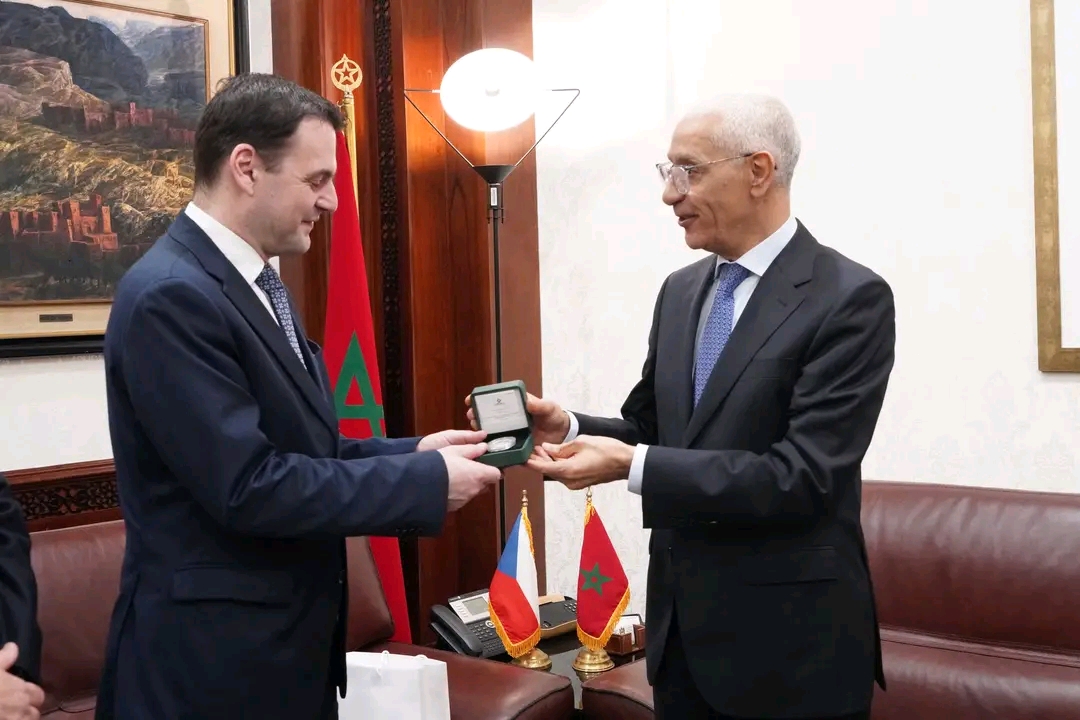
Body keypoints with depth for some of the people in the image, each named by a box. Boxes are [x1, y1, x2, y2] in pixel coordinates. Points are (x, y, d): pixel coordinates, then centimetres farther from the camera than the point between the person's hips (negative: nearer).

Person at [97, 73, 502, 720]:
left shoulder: (257, 284, 10)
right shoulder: (171, 296, -20)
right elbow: (248, 486, -25)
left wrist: (412, 453, 0)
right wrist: (426, 481, -18)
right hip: (215, 657, -9)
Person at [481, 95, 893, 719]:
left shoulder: (851, 299, -15)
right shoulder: (681, 291, 8)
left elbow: (803, 476, -22)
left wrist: (632, 466, -25)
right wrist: (570, 427, -6)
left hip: (789, 638, -6)